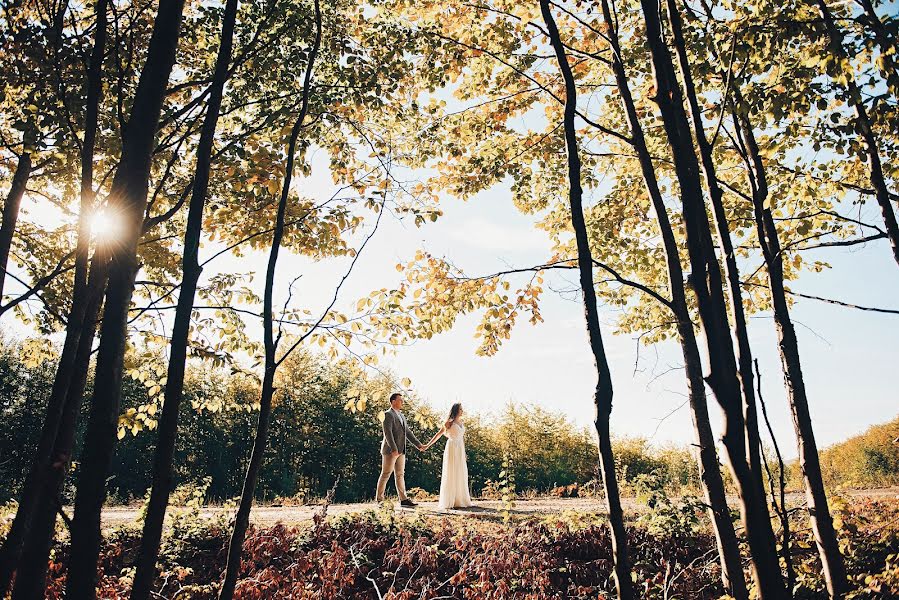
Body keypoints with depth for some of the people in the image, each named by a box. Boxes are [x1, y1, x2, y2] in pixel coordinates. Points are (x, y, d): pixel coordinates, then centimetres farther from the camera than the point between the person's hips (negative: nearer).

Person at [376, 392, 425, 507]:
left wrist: (418, 445, 14)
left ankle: (403, 499, 11)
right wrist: (393, 449, -26)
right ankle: (379, 500, 4)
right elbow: (388, 433, -19)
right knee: (386, 474, -3)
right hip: (390, 450, -9)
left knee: (400, 475, 9)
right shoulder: (388, 415, -10)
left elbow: (408, 432, 20)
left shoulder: (401, 416, 18)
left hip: (400, 451, 9)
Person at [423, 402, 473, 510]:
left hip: (460, 450, 7)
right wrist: (428, 445, -5)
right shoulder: (449, 422, -5)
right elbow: (438, 434, -2)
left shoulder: (461, 422, 14)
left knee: (461, 474, 6)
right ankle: (449, 501, -1)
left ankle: (460, 500, 13)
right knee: (451, 474, -5)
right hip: (452, 448, -7)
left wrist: (464, 452, 16)